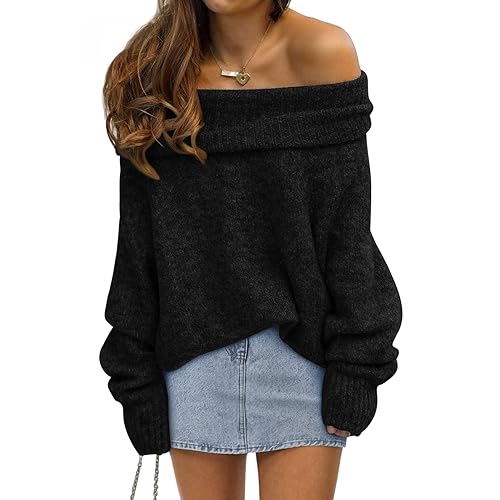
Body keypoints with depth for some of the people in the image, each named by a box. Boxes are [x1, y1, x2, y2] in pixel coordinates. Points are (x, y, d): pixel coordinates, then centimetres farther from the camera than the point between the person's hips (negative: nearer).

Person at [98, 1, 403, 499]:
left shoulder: (322, 52, -6)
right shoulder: (156, 65, 1)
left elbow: (347, 225, -7)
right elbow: (137, 238, 2)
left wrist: (354, 364, -9)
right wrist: (135, 375, 1)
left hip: (300, 346, -2)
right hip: (192, 353, 2)